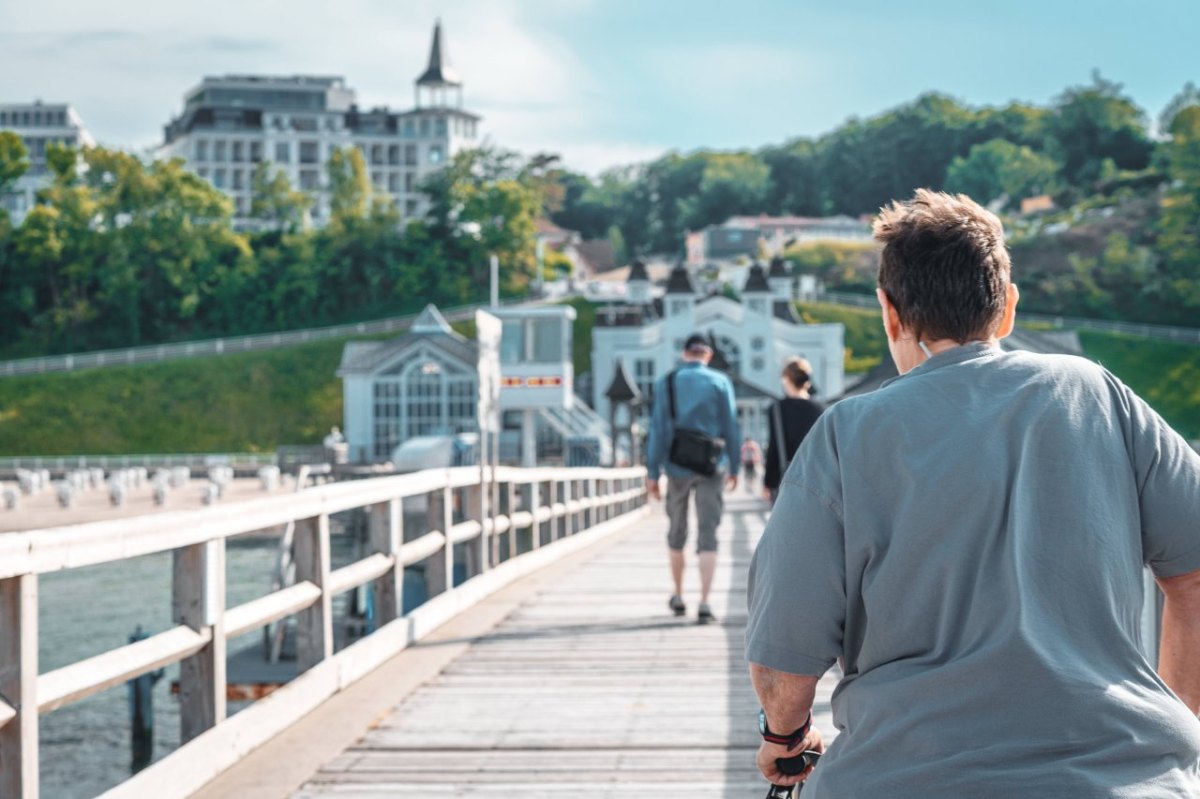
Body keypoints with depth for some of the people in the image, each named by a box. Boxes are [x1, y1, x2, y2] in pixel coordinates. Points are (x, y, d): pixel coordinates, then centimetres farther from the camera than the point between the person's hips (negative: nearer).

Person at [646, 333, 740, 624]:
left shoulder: (667, 383, 0)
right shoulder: (720, 382, -1)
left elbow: (659, 429, -4)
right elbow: (731, 428, 0)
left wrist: (652, 472, -2)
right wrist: (734, 468, 10)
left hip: (678, 465, 1)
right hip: (711, 468, -1)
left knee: (677, 533, 17)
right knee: (708, 536, -2)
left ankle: (678, 597, 27)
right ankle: (704, 603, -13)